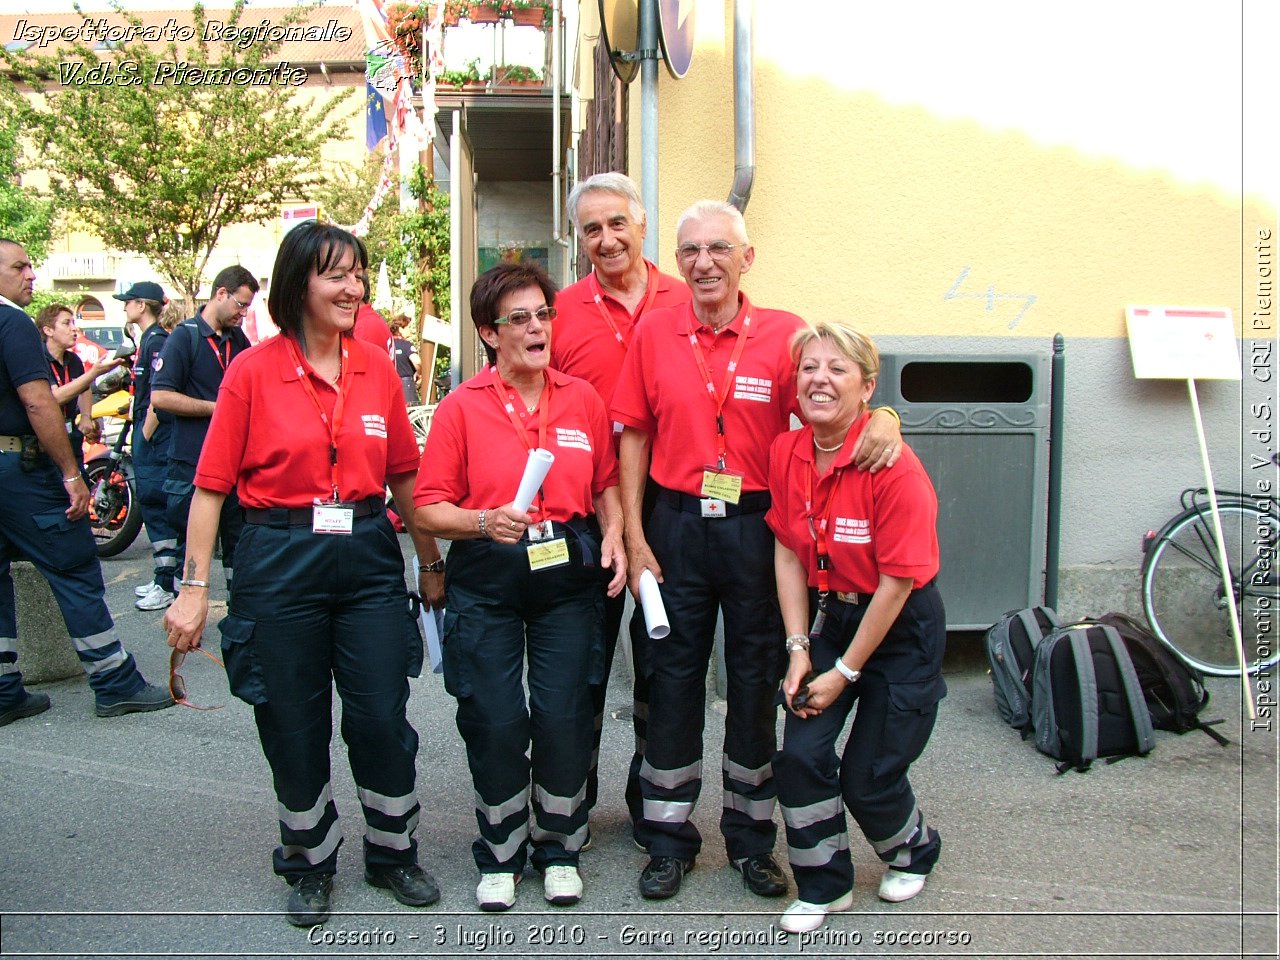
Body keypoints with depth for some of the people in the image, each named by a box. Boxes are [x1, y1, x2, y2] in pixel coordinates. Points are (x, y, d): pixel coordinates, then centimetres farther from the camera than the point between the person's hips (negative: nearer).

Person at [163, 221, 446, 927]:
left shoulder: (377, 368, 4)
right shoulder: (254, 371, -5)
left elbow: (403, 476, 11)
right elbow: (211, 485, -4)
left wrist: (430, 563, 14)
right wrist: (194, 587, -8)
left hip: (368, 556, 2)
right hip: (281, 561, -2)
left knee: (382, 717, 5)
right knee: (294, 727, 9)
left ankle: (392, 854, 29)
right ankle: (311, 864, 32)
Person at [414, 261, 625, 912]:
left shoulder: (582, 399, 6)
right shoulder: (462, 407, -2)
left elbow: (606, 486, 15)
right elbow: (429, 508, -4)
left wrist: (613, 537, -2)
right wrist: (486, 521, -21)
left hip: (568, 573, 2)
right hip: (486, 580, -1)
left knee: (563, 716, 2)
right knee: (495, 722, 1)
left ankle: (558, 848, 26)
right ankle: (499, 856, 25)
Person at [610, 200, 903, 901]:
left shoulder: (784, 334, -3)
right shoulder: (654, 332, 1)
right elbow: (635, 438, 3)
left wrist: (882, 418, -24)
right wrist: (634, 536, -1)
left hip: (757, 526, 0)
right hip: (676, 526, 1)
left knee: (756, 679, 10)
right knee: (673, 675, 9)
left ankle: (751, 836, 29)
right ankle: (668, 839, 25)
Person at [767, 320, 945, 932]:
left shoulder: (894, 467, -25)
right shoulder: (786, 453, -7)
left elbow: (897, 581, -20)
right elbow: (788, 553, 0)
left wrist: (845, 672, -14)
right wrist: (799, 647, -6)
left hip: (903, 629, -5)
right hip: (834, 615, 5)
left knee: (869, 776, 4)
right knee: (800, 754, -4)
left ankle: (914, 852, 39)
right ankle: (824, 886, 20)